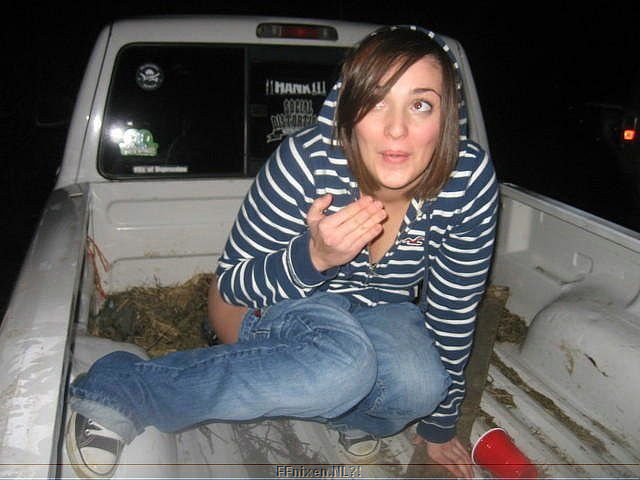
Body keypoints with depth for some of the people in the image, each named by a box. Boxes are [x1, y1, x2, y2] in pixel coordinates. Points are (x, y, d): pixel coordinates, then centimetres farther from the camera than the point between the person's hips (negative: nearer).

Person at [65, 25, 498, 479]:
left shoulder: (471, 178, -22)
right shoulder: (306, 161, -30)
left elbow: (455, 309, -8)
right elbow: (230, 287, -18)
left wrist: (440, 425, 2)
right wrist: (313, 257, -40)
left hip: (382, 314, 3)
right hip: (285, 311, -2)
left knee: (418, 385, -32)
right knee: (341, 364, -38)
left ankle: (349, 411, 4)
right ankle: (121, 387, -20)